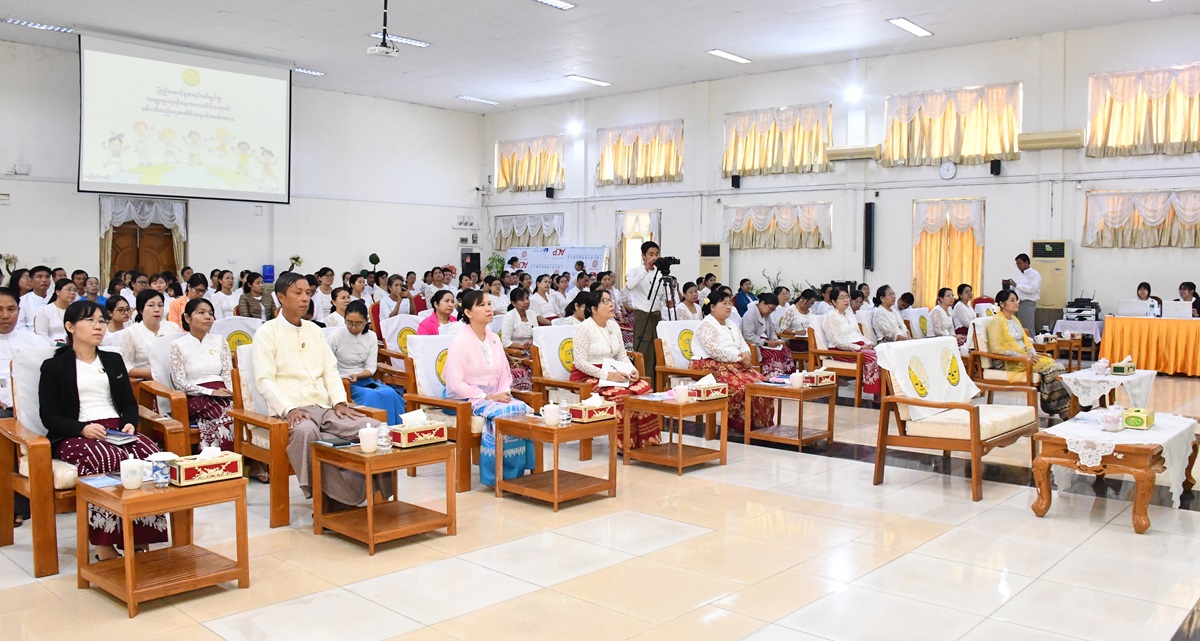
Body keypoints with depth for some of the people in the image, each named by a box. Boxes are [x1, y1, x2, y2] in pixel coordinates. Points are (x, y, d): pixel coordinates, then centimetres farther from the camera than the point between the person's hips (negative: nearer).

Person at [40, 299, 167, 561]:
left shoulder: (113, 360, 24)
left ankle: (139, 542, -30)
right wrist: (83, 428, -17)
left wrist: (129, 423, -3)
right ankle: (105, 547, -32)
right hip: (74, 436, -4)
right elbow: (49, 416, 2)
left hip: (117, 431, 4)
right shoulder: (54, 366, 10)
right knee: (107, 459, -39)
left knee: (150, 453, -31)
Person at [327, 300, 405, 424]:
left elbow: (371, 368, 5)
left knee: (389, 393, -26)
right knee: (370, 395, -33)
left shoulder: (371, 337, 7)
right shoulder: (335, 336, -5)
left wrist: (357, 375, -16)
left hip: (364, 380, 4)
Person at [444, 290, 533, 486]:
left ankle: (517, 471, -14)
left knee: (523, 409, -22)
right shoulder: (460, 341, -10)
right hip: (466, 399, -6)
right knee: (502, 413, -32)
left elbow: (505, 373, 14)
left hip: (494, 396, 6)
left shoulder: (494, 338, 12)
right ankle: (497, 475, -21)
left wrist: (503, 392, -7)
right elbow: (455, 383, -15)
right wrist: (486, 397, -21)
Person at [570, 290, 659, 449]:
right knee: (622, 394, -32)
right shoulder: (584, 328, -11)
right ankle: (625, 443, -19)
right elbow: (580, 363, -17)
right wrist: (607, 375, -24)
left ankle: (645, 441, -13)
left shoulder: (614, 325, 11)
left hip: (612, 374, 7)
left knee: (644, 387, -19)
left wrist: (632, 371, -8)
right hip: (588, 376, -7)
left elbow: (622, 356, 13)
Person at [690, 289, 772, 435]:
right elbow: (713, 350, -19)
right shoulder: (707, 325, -7)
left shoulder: (731, 324, 22)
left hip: (734, 365, 9)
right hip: (712, 366, -8)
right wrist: (738, 357, -17)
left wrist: (746, 354, -4)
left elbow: (743, 343, 21)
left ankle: (759, 424, -10)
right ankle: (739, 425, -21)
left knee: (761, 381, -13)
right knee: (740, 386, -31)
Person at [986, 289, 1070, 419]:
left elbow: (1026, 340, 19)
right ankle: (1062, 410, -17)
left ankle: (1064, 409, -18)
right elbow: (996, 349, -17)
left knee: (1056, 365, -14)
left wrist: (1033, 354, -3)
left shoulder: (1014, 319, 19)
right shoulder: (996, 321, -7)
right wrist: (1022, 357, -22)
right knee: (1049, 367, -23)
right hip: (1007, 362, -8)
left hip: (1024, 356, 8)